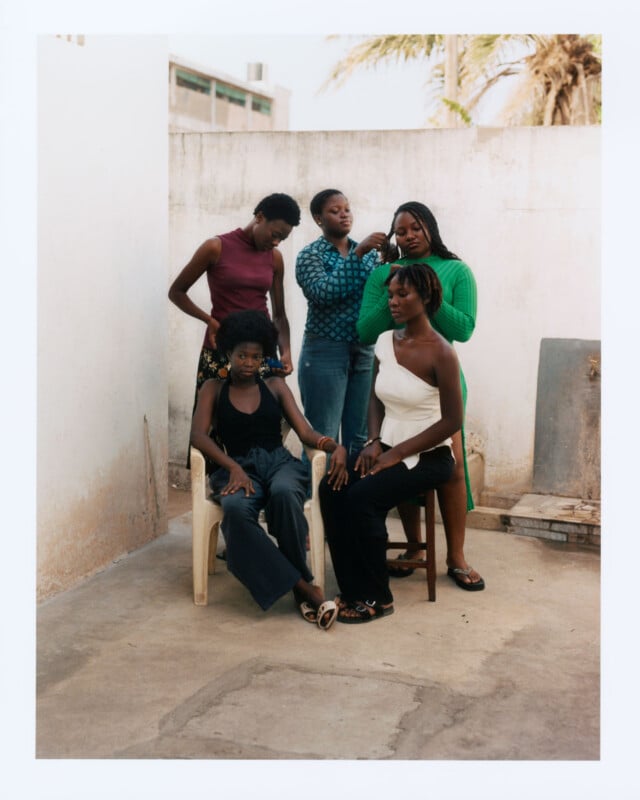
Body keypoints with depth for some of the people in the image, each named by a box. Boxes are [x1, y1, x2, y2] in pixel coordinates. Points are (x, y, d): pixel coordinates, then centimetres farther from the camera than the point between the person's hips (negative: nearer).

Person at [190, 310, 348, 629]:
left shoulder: (275, 385, 19)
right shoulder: (213, 388, 16)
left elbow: (305, 431, 9)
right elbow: (198, 435, 0)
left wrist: (337, 447, -13)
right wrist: (233, 467, -16)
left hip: (279, 461, 1)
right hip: (238, 467, -1)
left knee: (284, 493, -38)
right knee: (236, 509, -38)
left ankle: (300, 584, -24)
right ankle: (304, 588, -35)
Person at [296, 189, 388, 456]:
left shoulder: (368, 253, 12)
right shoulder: (310, 254, -1)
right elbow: (323, 292, -19)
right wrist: (357, 254, -21)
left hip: (364, 352, 5)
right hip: (325, 352, -5)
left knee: (359, 437, 8)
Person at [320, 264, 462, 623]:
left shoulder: (441, 353, -13)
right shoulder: (386, 341, 7)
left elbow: (451, 421, -13)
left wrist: (397, 454, -15)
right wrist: (374, 442, -1)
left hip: (427, 456, -6)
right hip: (387, 448, 6)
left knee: (362, 497, -29)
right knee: (331, 488, -20)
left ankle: (378, 598, -11)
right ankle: (352, 590, -10)